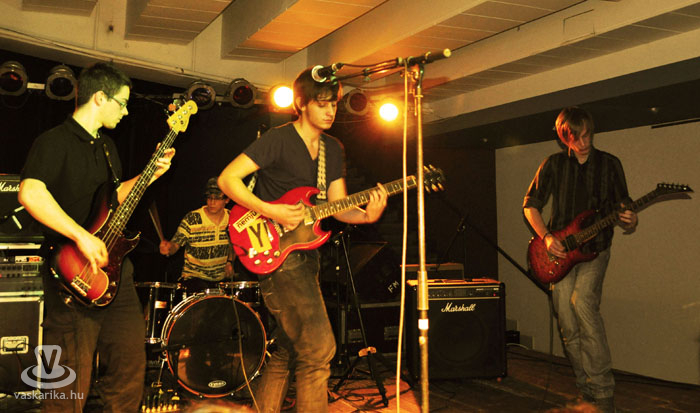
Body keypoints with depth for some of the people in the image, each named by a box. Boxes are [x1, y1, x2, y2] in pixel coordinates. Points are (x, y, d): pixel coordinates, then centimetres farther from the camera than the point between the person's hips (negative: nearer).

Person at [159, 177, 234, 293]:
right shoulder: (192, 219, -12)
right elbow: (176, 244, -12)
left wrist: (230, 261, 2)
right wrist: (169, 248, -34)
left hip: (222, 278, 4)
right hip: (194, 277, -4)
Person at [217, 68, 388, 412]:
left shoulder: (333, 149, 13)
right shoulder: (278, 139, -10)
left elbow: (337, 206, 10)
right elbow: (227, 179, -14)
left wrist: (367, 215, -11)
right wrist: (272, 212, -22)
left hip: (306, 253, 8)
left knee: (288, 350, 14)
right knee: (318, 348, -12)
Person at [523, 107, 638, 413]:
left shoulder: (609, 164, 5)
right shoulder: (554, 164, 6)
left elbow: (623, 206, 7)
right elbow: (531, 204, 7)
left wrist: (629, 221, -17)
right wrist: (546, 237, -8)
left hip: (595, 249, -2)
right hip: (560, 252, 2)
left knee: (583, 300, -26)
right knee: (568, 324, -1)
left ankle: (602, 388, -16)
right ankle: (585, 385, 18)